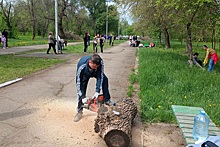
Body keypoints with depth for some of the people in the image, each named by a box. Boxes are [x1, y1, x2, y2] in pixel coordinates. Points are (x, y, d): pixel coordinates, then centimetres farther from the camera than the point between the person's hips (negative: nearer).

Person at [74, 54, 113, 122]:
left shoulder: (100, 62, -39)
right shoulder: (81, 66, -44)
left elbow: (100, 77, -32)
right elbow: (78, 82, -34)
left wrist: (97, 91, -37)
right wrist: (82, 97, -36)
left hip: (96, 72, 3)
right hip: (85, 74, -2)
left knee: (104, 79, -17)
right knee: (81, 91, -11)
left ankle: (107, 100, -2)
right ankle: (79, 111, 1)